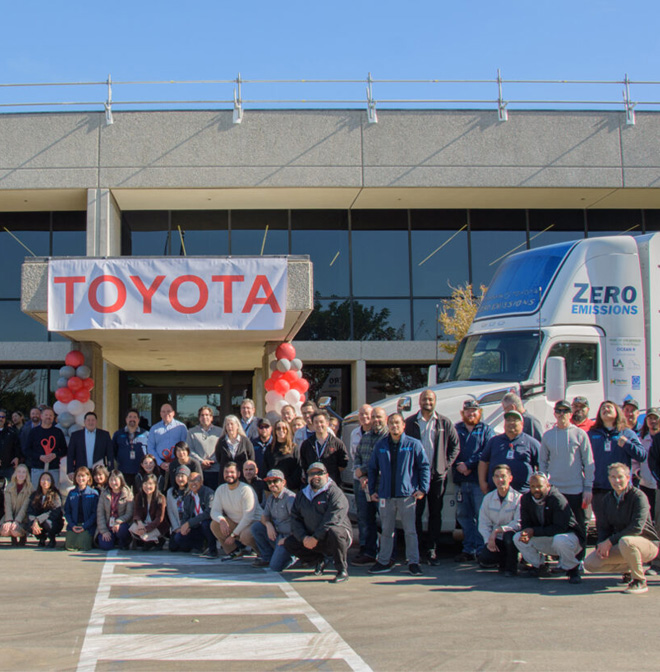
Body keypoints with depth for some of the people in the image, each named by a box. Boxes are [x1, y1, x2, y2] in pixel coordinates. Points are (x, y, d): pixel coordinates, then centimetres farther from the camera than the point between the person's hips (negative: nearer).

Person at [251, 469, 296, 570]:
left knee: (275, 566, -21)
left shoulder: (290, 498, -17)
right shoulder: (271, 498, 10)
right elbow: (264, 516, 17)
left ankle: (293, 557, 10)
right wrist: (268, 524, -8)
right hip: (276, 534, 8)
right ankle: (267, 558, 5)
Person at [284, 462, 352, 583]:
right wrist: (304, 538, -12)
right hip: (311, 538, 6)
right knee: (289, 543, -7)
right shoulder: (302, 495, 10)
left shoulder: (335, 493, -10)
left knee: (334, 532, -39)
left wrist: (315, 537, -25)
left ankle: (342, 571, -20)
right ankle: (319, 560, 14)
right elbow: (295, 519, 5)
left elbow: (333, 520, -22)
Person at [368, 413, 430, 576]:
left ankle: (413, 563, 8)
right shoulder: (380, 446, 9)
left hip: (407, 495, -3)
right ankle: (383, 562, 18)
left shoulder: (413, 444, -1)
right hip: (386, 495, 3)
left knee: (410, 530, 0)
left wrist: (422, 489, -7)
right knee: (386, 531, 10)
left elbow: (424, 466, 0)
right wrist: (372, 490, 10)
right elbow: (372, 469, 15)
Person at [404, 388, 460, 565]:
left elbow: (455, 445, 10)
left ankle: (432, 550, 10)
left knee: (435, 514, 4)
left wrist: (446, 464, 1)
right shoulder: (410, 422, 5)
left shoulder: (445, 423, 6)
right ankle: (416, 548, 9)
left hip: (438, 475, 1)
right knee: (416, 512, 1)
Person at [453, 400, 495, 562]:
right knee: (463, 515, 6)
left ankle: (482, 549, -1)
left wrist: (468, 465, -12)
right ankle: (469, 549, 12)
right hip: (461, 480, 3)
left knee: (482, 516, -6)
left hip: (479, 480, -3)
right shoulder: (455, 429, 15)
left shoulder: (486, 430, 9)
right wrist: (459, 467, -10)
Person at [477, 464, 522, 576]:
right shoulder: (488, 498, 3)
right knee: (484, 559, -22)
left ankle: (512, 566, -10)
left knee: (509, 535, -38)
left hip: (511, 536, -3)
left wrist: (497, 530, -25)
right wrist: (489, 540, -13)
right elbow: (483, 524, 2)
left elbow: (518, 524, -19)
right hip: (495, 540, 3)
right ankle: (505, 560, 13)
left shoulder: (518, 498, -12)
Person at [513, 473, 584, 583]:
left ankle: (572, 569, -12)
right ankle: (538, 566, 6)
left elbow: (560, 528, -28)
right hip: (547, 541, 6)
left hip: (568, 534, -6)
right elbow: (525, 523, -1)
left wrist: (534, 532, -30)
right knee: (518, 537, -12)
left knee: (560, 540, -40)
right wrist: (526, 533, -27)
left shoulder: (558, 499, -25)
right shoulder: (526, 499, -5)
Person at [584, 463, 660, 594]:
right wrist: (602, 544, -16)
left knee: (625, 541, -41)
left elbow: (637, 527, -28)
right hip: (618, 544, 7)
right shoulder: (608, 499, 4)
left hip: (647, 544, -7)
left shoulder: (638, 497, -18)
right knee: (590, 563, -9)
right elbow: (602, 526, 6)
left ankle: (640, 581, -18)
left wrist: (610, 541, -27)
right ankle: (630, 568, 14)